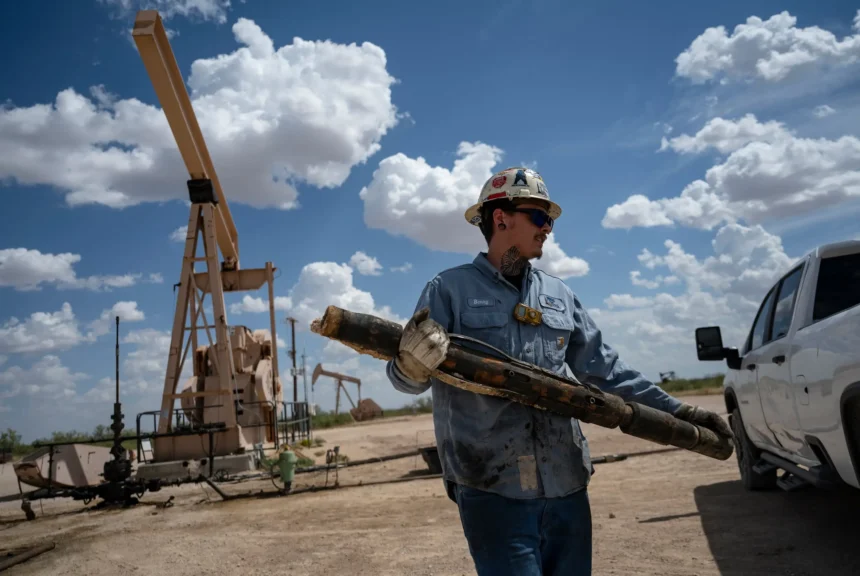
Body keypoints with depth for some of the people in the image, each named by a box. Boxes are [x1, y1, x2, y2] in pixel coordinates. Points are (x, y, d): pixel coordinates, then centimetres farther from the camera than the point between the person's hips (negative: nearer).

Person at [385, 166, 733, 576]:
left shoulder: (559, 295, 15)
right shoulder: (450, 289, -1)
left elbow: (605, 370, 19)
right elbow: (404, 377, -7)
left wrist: (677, 412, 14)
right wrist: (413, 363, -31)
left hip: (566, 486, 6)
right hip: (492, 489, -5)